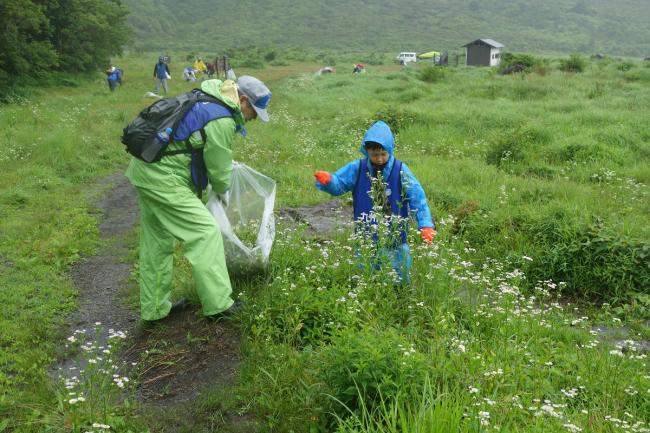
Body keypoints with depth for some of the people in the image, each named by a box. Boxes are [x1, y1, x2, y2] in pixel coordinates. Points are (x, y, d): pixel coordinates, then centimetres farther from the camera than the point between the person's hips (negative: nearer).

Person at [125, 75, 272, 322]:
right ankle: (218, 304, 0)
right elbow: (219, 171, -7)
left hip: (145, 169, 10)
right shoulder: (222, 121, -16)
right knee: (205, 231, -5)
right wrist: (222, 189, 12)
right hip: (163, 178, -10)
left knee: (157, 242, 16)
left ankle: (154, 309, 27)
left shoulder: (205, 99, 13)